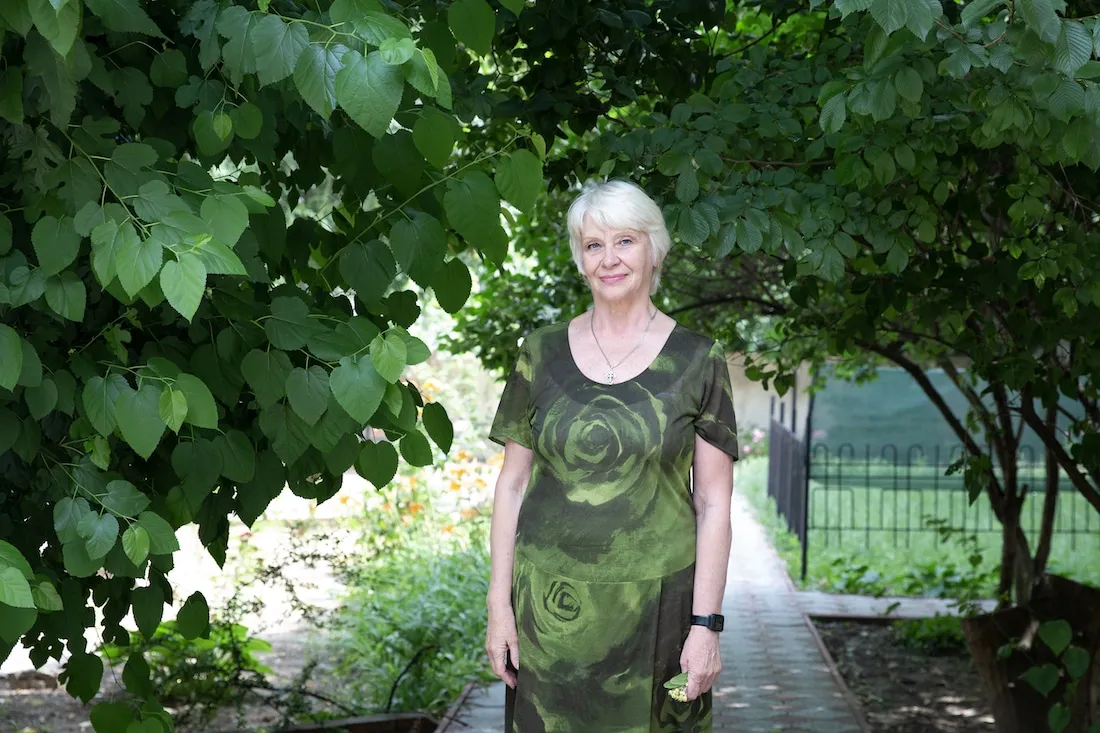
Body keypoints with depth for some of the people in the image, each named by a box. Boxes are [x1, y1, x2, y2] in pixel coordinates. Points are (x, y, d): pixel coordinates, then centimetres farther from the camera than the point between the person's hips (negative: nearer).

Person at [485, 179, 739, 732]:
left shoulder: (698, 362, 0)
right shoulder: (542, 353, 5)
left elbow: (713, 503, -1)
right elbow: (512, 483, 8)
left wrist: (706, 625, -7)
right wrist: (499, 603, 2)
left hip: (653, 607, -1)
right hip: (551, 607, 2)